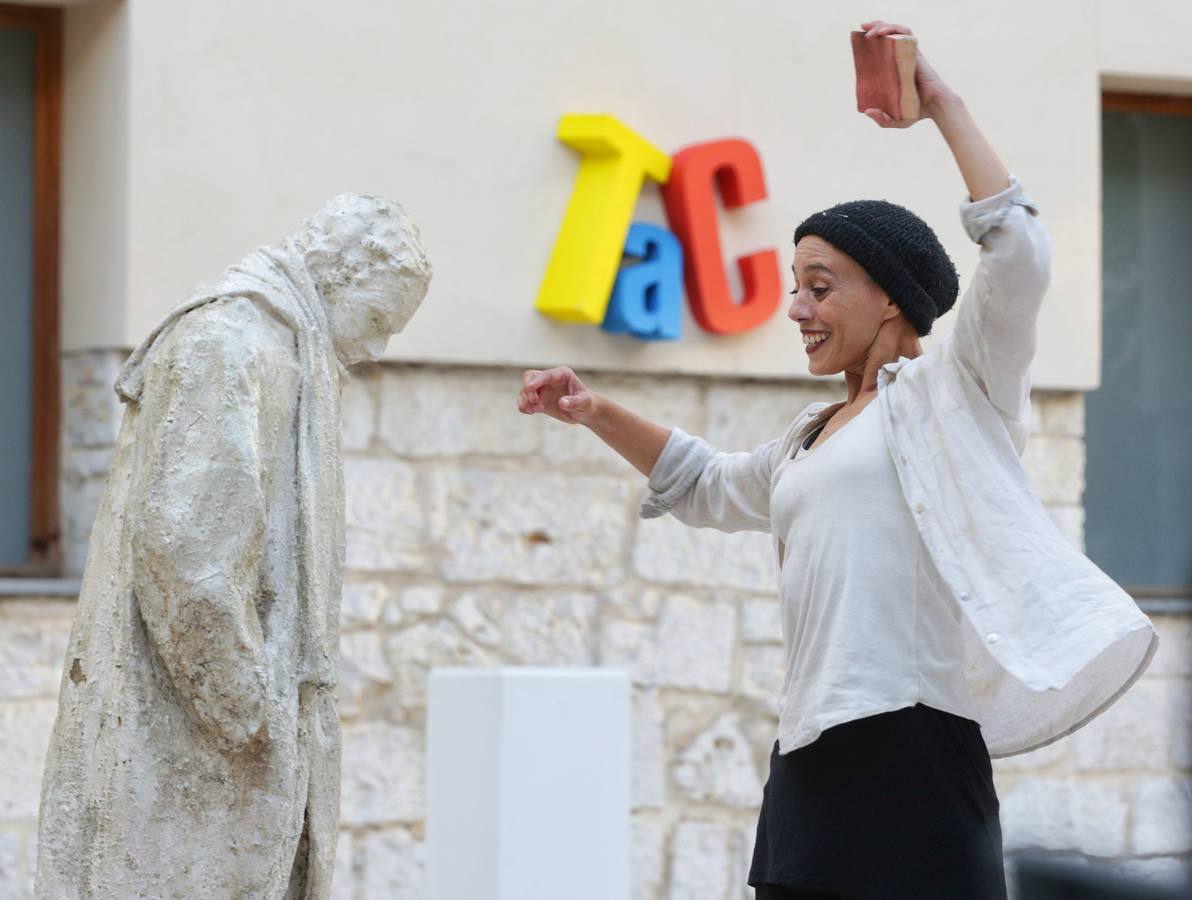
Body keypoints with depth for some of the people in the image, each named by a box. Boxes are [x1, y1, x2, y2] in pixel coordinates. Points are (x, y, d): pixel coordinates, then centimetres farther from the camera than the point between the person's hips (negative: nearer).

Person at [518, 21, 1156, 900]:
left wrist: (941, 102, -10)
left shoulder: (950, 390, 1)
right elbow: (710, 486, 42)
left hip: (911, 737, -8)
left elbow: (1019, 257, -14)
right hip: (813, 752, 8)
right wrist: (597, 413, 30)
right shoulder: (814, 435, 24)